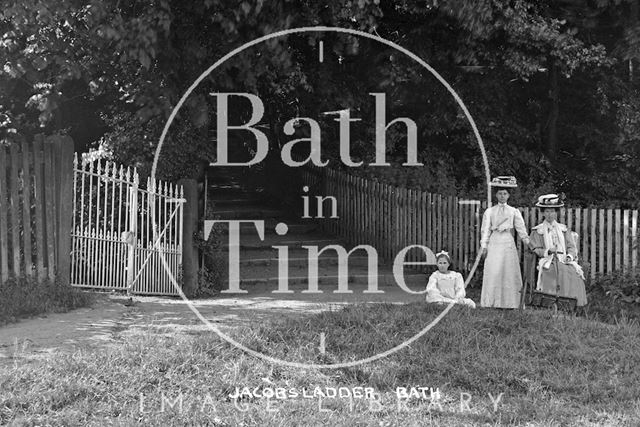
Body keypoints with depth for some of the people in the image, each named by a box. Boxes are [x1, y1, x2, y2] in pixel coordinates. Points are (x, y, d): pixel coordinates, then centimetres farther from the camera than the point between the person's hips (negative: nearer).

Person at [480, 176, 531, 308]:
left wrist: (528, 243, 1)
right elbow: (485, 229, 6)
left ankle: (509, 302, 2)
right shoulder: (489, 211, 8)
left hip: (508, 243, 1)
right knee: (493, 272, -6)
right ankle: (494, 301, -2)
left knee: (509, 272, -2)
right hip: (494, 242, -1)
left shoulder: (514, 212, 10)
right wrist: (484, 246, -1)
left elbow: (521, 228, 9)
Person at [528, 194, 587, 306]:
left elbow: (571, 246, 16)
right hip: (548, 261, -3)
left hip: (564, 260, 3)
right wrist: (548, 251, -14)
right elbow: (536, 249, 4)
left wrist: (570, 256, -6)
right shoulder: (537, 231, 11)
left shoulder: (564, 229, 21)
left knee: (575, 274, -28)